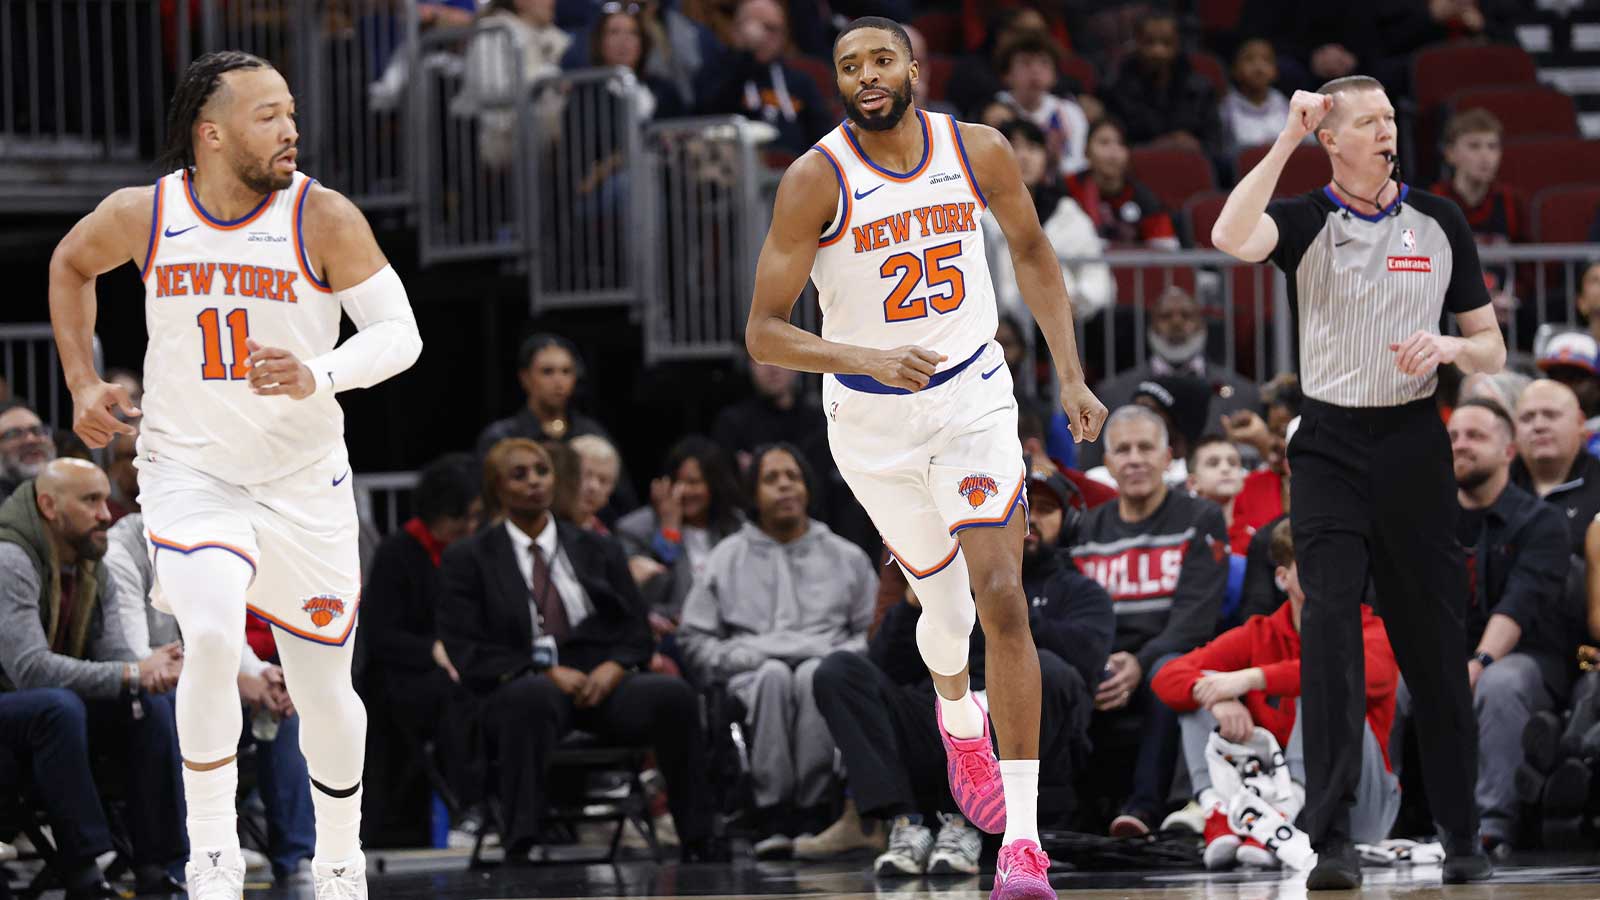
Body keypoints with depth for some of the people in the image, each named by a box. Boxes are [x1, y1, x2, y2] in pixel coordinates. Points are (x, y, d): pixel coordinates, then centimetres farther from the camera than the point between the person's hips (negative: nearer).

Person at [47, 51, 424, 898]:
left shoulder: (324, 218, -12)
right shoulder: (143, 215, -7)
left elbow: (399, 333, -12)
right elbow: (70, 263, 14)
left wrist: (318, 376, -30)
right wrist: (82, 384, 8)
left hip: (304, 482, 1)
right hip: (187, 471, -1)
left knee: (324, 690, 10)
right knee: (212, 636, -27)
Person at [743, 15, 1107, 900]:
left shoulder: (979, 152, -9)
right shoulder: (816, 180, -17)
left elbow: (1031, 251, 11)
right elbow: (763, 332, -17)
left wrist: (1070, 376, 4)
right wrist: (870, 358, -33)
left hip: (974, 396, 1)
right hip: (871, 418, -1)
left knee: (1002, 600, -14)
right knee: (946, 604, 14)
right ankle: (958, 716, 52)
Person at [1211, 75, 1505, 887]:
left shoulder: (1439, 222, 7)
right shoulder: (1305, 221, 0)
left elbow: (1490, 349, 11)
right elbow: (1230, 238, -23)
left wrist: (1448, 347, -11)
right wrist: (1286, 141, -20)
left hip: (1414, 446, 2)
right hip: (1330, 447, -2)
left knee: (1435, 649, 5)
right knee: (1331, 632, -13)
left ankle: (1463, 839, 15)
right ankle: (1332, 842, -16)